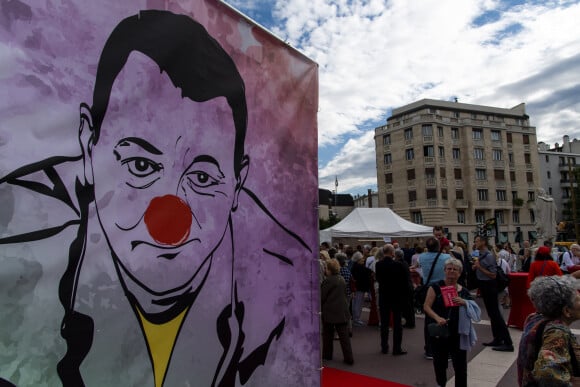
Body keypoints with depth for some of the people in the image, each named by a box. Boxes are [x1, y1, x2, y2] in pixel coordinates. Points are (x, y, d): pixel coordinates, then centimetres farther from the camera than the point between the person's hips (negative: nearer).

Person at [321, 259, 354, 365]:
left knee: (328, 335, 12)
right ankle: (349, 358, 5)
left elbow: (322, 297, -11)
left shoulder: (328, 280, -16)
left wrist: (319, 305, 7)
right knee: (344, 335, 6)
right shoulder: (342, 279, 6)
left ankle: (327, 355, 23)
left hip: (330, 312, -6)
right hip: (342, 311, 6)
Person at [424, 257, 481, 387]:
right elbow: (426, 306, -8)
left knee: (460, 364, 4)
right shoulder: (436, 287, -5)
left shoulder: (464, 291, 5)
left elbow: (475, 311, 7)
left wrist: (465, 303, -12)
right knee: (440, 363, 13)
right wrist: (437, 318, -24)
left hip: (458, 334, 2)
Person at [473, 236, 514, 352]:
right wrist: (475, 267, 1)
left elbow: (493, 275, -21)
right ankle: (497, 339, 26)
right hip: (484, 286, 9)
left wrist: (479, 267, -21)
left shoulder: (489, 256, -18)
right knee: (491, 314, 16)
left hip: (489, 286, -9)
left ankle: (508, 343, 0)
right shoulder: (481, 255, 8)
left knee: (495, 314, -6)